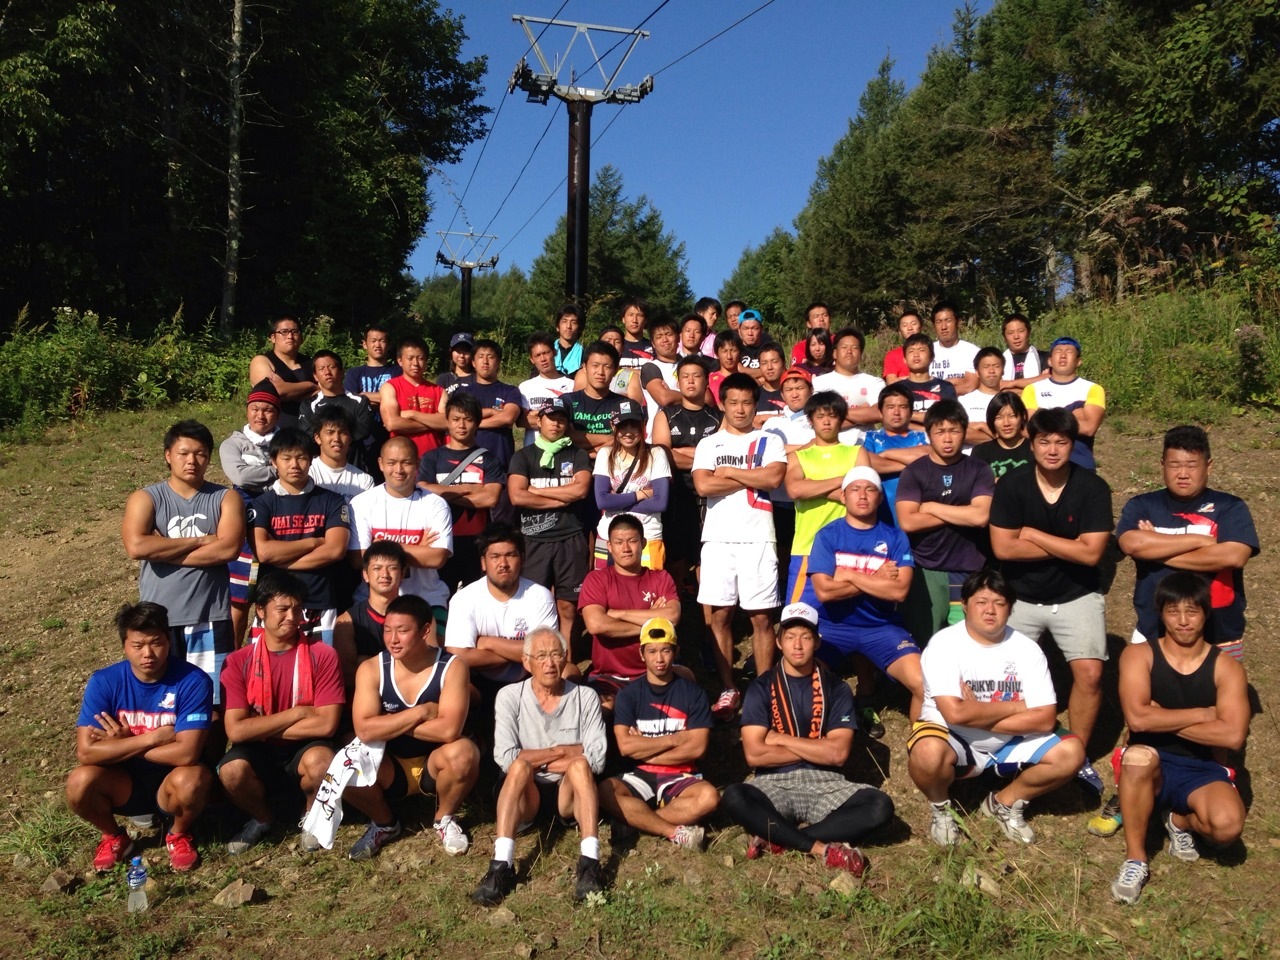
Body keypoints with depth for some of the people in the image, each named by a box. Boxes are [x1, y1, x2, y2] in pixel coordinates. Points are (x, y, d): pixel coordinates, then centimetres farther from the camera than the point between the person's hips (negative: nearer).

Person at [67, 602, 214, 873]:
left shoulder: (193, 680, -20)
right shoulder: (104, 682, -12)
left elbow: (187, 753, -27)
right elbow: (86, 752, -19)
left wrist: (121, 745, -18)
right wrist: (154, 737, -25)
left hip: (171, 783, -2)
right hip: (124, 783, 2)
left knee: (193, 779, -35)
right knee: (80, 782, -27)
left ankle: (179, 834, 1)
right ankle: (114, 838, 6)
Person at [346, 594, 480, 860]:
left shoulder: (452, 667, -17)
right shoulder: (371, 669, -11)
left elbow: (449, 730, -30)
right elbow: (364, 731, -22)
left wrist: (389, 726, -20)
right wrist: (422, 712, -23)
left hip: (435, 765, -1)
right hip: (391, 769, 2)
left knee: (464, 751, -34)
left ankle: (444, 818, 0)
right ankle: (383, 824, 5)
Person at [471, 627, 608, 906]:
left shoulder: (585, 697, 1)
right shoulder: (509, 696, -1)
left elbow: (596, 759, -9)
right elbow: (505, 758, -13)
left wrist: (539, 760, -10)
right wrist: (560, 751, -9)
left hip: (570, 793, 1)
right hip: (526, 795, 0)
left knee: (579, 765, -29)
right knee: (520, 765, -30)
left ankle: (589, 863, -38)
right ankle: (501, 867, -37)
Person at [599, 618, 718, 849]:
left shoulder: (693, 693, 3)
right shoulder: (628, 694, 4)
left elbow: (697, 748, -6)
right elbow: (625, 746, -8)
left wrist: (644, 750, -6)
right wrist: (676, 738, -8)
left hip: (679, 778, 0)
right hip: (639, 777, 0)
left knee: (709, 796, -33)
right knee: (605, 791, -31)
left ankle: (633, 820, -21)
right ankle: (675, 832, -26)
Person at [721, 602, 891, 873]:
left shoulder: (835, 688, 5)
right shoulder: (762, 687, 2)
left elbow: (838, 753, -6)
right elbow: (754, 755, -9)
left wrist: (781, 739, -6)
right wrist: (815, 750, -5)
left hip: (825, 784, 2)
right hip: (774, 785, -2)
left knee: (880, 805, -26)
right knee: (733, 798, -33)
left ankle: (778, 838, -23)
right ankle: (822, 848, -25)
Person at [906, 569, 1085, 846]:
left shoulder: (1027, 649, -6)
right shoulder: (944, 644, -17)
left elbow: (1045, 719, -13)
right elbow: (955, 713, -28)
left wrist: (977, 715, -20)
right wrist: (1016, 707, -15)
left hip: (1009, 744, 4)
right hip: (955, 741, -4)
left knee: (1071, 753, -17)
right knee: (928, 753, -37)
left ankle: (1005, 802, 8)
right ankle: (940, 806, 0)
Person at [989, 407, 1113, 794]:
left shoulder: (1093, 488, -12)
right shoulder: (1011, 485, -11)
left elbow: (1091, 553, -19)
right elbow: (1002, 548, -16)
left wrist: (1033, 535, -16)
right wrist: (1066, 547, -16)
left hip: (1076, 596, 0)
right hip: (1020, 596, 1)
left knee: (1090, 672, -14)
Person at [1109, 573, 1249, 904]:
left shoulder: (1226, 668, -2)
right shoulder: (1139, 655, -6)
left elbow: (1233, 736, -16)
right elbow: (1137, 718, -22)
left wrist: (1163, 720, -16)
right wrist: (1202, 714, -14)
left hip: (1201, 770, 1)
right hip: (1151, 768, -1)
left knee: (1227, 825, -32)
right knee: (1138, 755, -39)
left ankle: (1180, 820, 9)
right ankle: (1135, 859, -17)